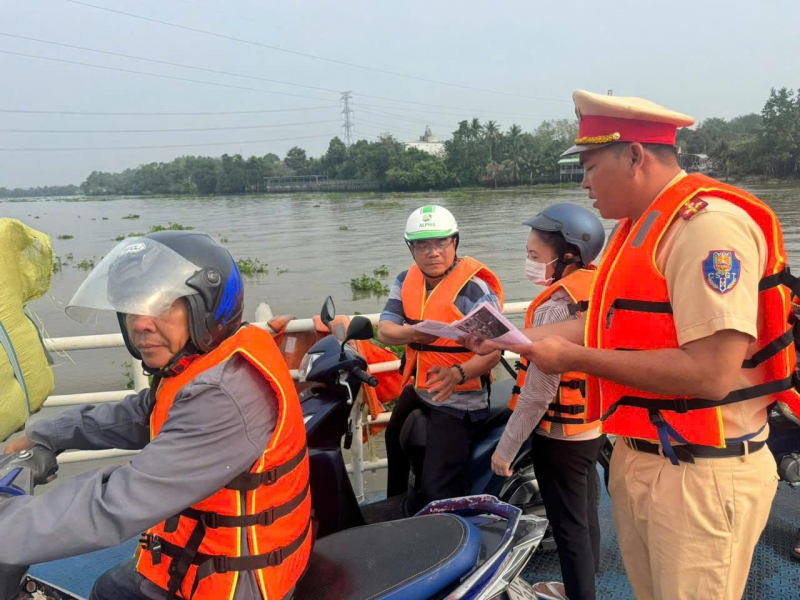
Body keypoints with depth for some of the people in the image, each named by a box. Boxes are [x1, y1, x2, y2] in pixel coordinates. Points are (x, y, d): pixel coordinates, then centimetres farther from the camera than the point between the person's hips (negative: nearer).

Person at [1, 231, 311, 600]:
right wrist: (44, 435, 19)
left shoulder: (223, 394, -33)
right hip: (203, 554, 9)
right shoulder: (200, 364, -2)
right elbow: (138, 416, 16)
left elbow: (117, 504, -34)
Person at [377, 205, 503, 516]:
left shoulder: (475, 288, -21)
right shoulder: (406, 280, 0)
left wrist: (459, 373, -44)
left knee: (437, 490, -14)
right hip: (416, 388, 8)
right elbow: (384, 330, -8)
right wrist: (413, 332, -30)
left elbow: (493, 350, -25)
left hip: (458, 400, -8)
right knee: (394, 446, 31)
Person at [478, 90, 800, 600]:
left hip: (699, 478, -9)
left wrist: (574, 358, -23)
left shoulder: (708, 223, -21)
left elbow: (711, 374, -28)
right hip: (638, 459, 9)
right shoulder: (640, 227, 11)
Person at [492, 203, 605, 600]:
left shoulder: (555, 308, -26)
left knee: (569, 524, 7)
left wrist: (506, 447, -17)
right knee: (585, 512, 24)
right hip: (595, 424, 9)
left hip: (560, 434, -9)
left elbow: (538, 393, -25)